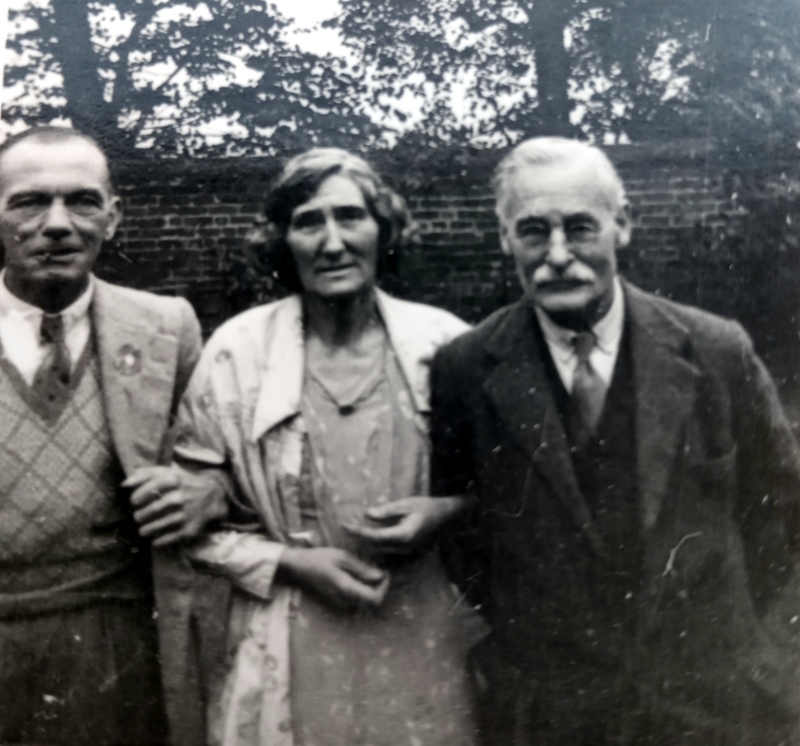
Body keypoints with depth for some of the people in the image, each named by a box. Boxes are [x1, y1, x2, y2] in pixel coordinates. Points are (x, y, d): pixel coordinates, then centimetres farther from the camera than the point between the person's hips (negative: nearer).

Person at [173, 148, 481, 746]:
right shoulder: (235, 352, -5)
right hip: (296, 647, -1)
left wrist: (448, 513, -11)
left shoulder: (444, 343, -3)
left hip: (431, 635, 1)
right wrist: (290, 563, -12)